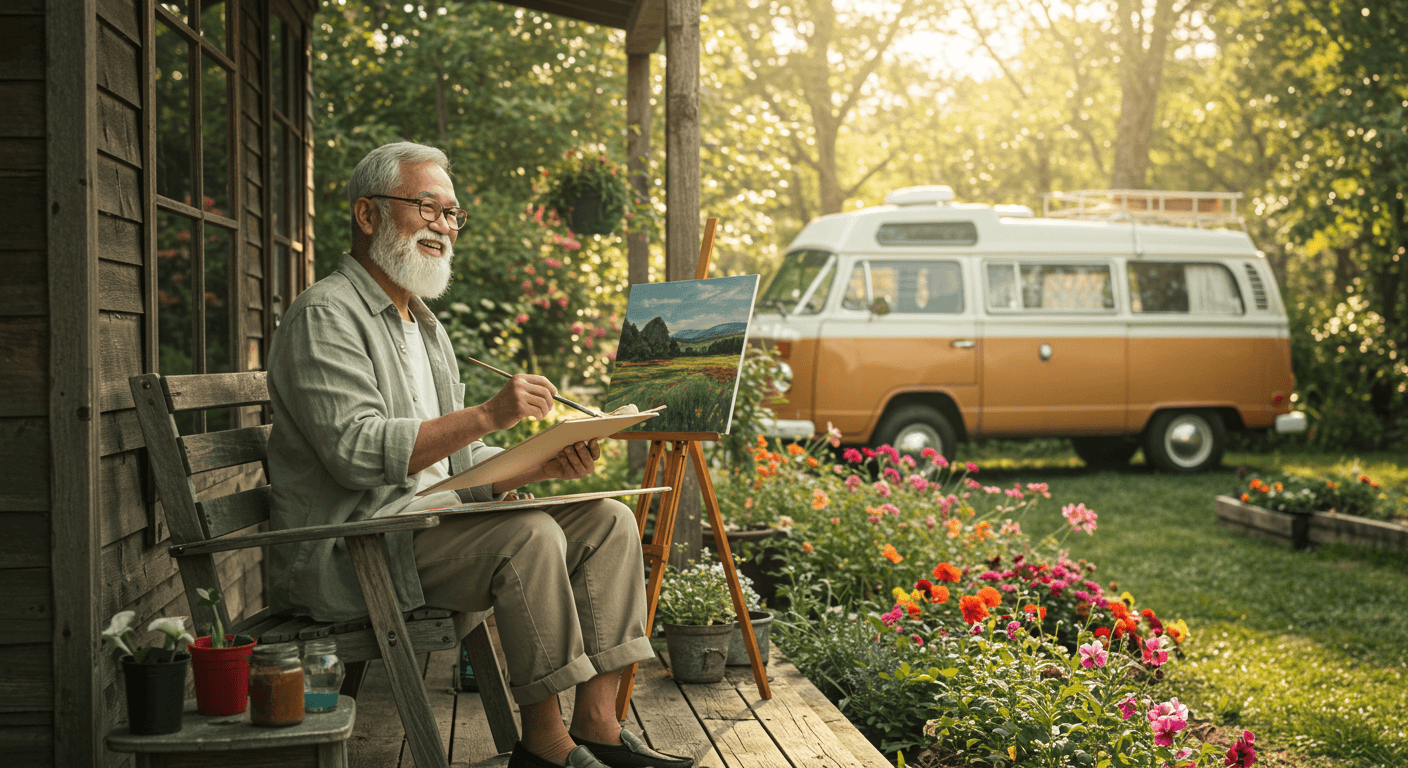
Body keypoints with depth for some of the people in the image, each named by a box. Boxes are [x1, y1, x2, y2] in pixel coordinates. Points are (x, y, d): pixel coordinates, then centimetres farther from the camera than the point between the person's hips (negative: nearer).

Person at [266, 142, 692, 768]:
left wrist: (541, 465, -2)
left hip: (429, 521, 10)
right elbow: (357, 452, -23)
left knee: (607, 521, -2)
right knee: (530, 536, -29)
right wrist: (487, 415, -26)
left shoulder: (423, 325, 22)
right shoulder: (325, 316, -9)